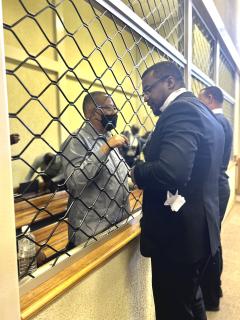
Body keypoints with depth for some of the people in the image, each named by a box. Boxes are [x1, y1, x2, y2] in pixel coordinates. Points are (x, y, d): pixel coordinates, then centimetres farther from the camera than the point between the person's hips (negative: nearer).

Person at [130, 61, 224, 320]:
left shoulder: (181, 110, -18)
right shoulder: (200, 110, 12)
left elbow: (170, 171, -35)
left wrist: (136, 173, -15)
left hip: (178, 233, -10)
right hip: (196, 228, 10)